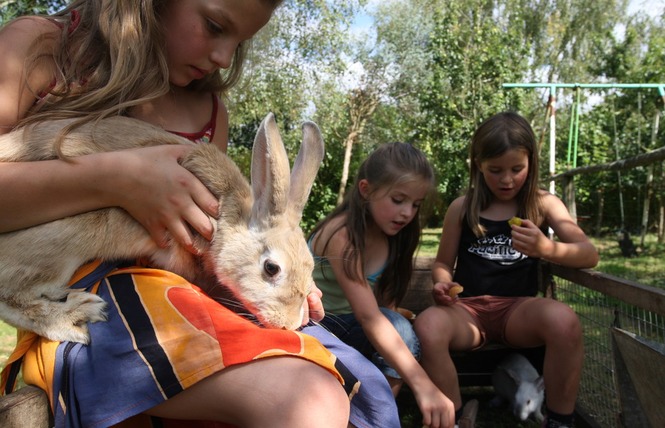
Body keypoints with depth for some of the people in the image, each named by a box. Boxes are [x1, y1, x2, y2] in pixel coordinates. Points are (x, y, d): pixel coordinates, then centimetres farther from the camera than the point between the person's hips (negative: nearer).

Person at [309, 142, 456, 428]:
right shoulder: (341, 235, -27)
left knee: (399, 330, -25)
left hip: (347, 326, 6)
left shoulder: (393, 233, -4)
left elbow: (384, 308, 0)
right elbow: (368, 317, -37)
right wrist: (423, 386, -43)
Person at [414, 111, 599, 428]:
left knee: (564, 321, -34)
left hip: (519, 308, 0)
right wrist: (442, 283, -12)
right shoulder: (461, 208, 6)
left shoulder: (543, 204, 6)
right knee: (427, 326, -34)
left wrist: (547, 248, -27)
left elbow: (589, 255, -5)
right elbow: (443, 262, 13)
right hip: (468, 309, 0)